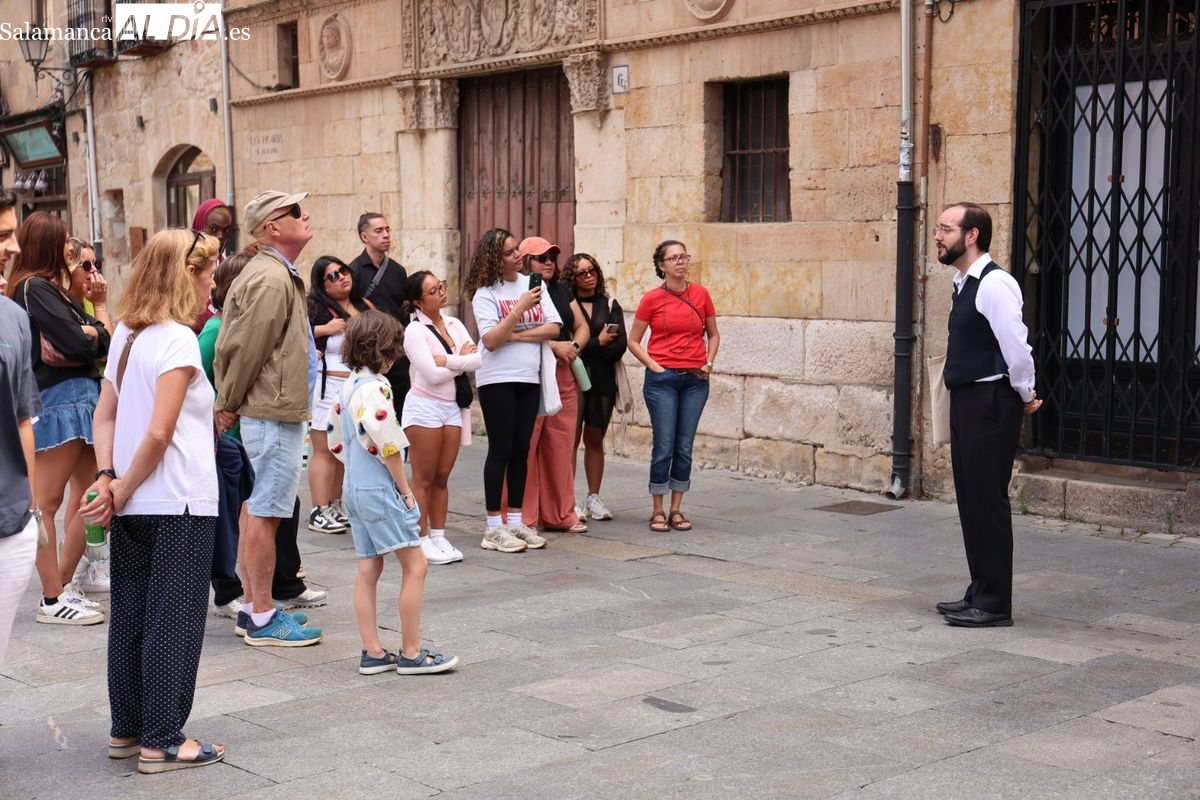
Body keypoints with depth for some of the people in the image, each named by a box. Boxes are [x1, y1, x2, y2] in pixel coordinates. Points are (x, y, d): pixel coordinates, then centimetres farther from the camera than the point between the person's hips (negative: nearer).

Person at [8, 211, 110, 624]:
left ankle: (63, 585, 22)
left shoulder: (55, 288, 19)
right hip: (59, 399, -10)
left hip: (81, 396, 10)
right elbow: (75, 343, -19)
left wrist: (84, 335, -8)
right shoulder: (34, 287, -10)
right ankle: (53, 600, 1)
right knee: (46, 501, -3)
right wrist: (90, 334, 1)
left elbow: (102, 339, 12)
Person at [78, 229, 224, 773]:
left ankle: (127, 730, 25)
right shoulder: (177, 339, -16)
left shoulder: (126, 334, 9)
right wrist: (120, 489, -10)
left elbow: (105, 415, 9)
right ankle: (162, 742, 8)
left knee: (130, 618, 15)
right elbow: (159, 433, -21)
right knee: (174, 624, 1)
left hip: (134, 506, 8)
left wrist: (108, 478, 0)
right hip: (179, 504, -8)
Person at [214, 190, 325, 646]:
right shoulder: (271, 279, -17)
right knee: (266, 514, -6)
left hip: (273, 411, 11)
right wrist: (229, 405, -8)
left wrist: (229, 403, 17)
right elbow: (244, 348, -19)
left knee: (260, 510, 15)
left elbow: (234, 347, 20)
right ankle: (262, 620, -1)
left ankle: (254, 609, 24)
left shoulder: (277, 274, 18)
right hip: (273, 412, -11)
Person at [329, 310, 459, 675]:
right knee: (415, 565, -4)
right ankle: (411, 654, 0)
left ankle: (372, 652, 14)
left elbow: (337, 441, 17)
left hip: (355, 488, 10)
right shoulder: (375, 388, -18)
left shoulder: (348, 386, 10)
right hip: (381, 489, -10)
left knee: (368, 569, 11)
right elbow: (388, 446, -22)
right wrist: (406, 491, -13)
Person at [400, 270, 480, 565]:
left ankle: (438, 537, 16)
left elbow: (478, 360, -3)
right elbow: (433, 375, -17)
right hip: (425, 407, -6)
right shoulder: (415, 330, -9)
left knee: (442, 477, 9)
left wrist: (447, 360, -15)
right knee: (423, 479, -1)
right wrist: (463, 360, -5)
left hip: (453, 407, 6)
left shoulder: (454, 325, 10)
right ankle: (422, 540, 4)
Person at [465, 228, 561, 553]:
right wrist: (519, 309, -23)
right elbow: (490, 340, -16)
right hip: (497, 380, -5)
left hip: (529, 379, 5)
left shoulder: (532, 284, 7)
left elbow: (553, 328, 0)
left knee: (521, 450, 8)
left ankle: (515, 521, 16)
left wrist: (515, 335, -11)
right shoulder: (485, 293, -6)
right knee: (501, 450, -2)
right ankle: (494, 527, 5)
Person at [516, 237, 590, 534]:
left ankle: (560, 514, 18)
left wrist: (574, 346, -3)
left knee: (561, 445, 9)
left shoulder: (561, 290, 17)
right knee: (526, 445, -5)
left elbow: (582, 326, 18)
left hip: (564, 375, 7)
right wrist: (555, 346, -17)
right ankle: (522, 518, 0)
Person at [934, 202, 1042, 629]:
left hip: (990, 404, -10)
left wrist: (1025, 395, -8)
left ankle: (994, 604, 2)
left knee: (987, 501, -5)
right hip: (966, 401, 10)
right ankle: (980, 593, 25)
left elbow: (1016, 346, -21)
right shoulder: (965, 284, 14)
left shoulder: (994, 284, -17)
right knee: (971, 499, 14)